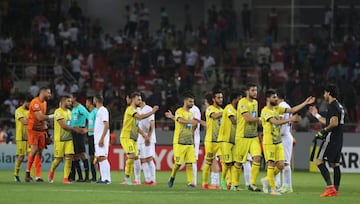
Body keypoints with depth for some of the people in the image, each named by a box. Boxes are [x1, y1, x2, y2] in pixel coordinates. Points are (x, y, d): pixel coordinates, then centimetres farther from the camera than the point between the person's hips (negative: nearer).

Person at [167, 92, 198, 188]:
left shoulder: (191, 114, 17)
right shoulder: (179, 111, -5)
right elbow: (180, 120, -29)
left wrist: (195, 125, 5)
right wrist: (190, 122, -45)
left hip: (189, 142, 6)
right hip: (179, 142, -6)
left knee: (189, 163, -3)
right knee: (178, 163, -4)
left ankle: (190, 182, -4)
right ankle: (172, 177, 19)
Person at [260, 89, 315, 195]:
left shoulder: (277, 109, 11)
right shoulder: (265, 111, -14)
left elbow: (292, 110, 10)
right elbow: (276, 122, -26)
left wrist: (305, 103, 4)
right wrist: (291, 119, -32)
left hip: (278, 142, 8)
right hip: (269, 142, -8)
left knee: (280, 165, 3)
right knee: (271, 165, -5)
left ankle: (267, 179, 24)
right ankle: (273, 189, 0)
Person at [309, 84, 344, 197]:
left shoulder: (332, 106, -12)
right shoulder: (339, 106, 19)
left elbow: (334, 123, -23)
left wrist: (323, 131, -14)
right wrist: (316, 115, 36)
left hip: (331, 137, -10)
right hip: (338, 139, 10)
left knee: (319, 161, -10)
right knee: (334, 164, 11)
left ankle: (330, 187, -21)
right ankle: (335, 190, 9)